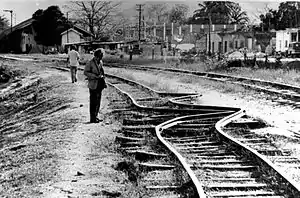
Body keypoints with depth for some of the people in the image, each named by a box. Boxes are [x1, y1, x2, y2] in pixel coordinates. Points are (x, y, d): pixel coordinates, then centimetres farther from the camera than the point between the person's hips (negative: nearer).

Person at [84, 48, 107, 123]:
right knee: (93, 102, -3)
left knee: (98, 102, 11)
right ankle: (92, 118, 3)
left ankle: (95, 117, 20)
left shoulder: (100, 62, 10)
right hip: (93, 85, -7)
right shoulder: (90, 63, -11)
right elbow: (85, 72, -11)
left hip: (99, 85, 7)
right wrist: (95, 76, -19)